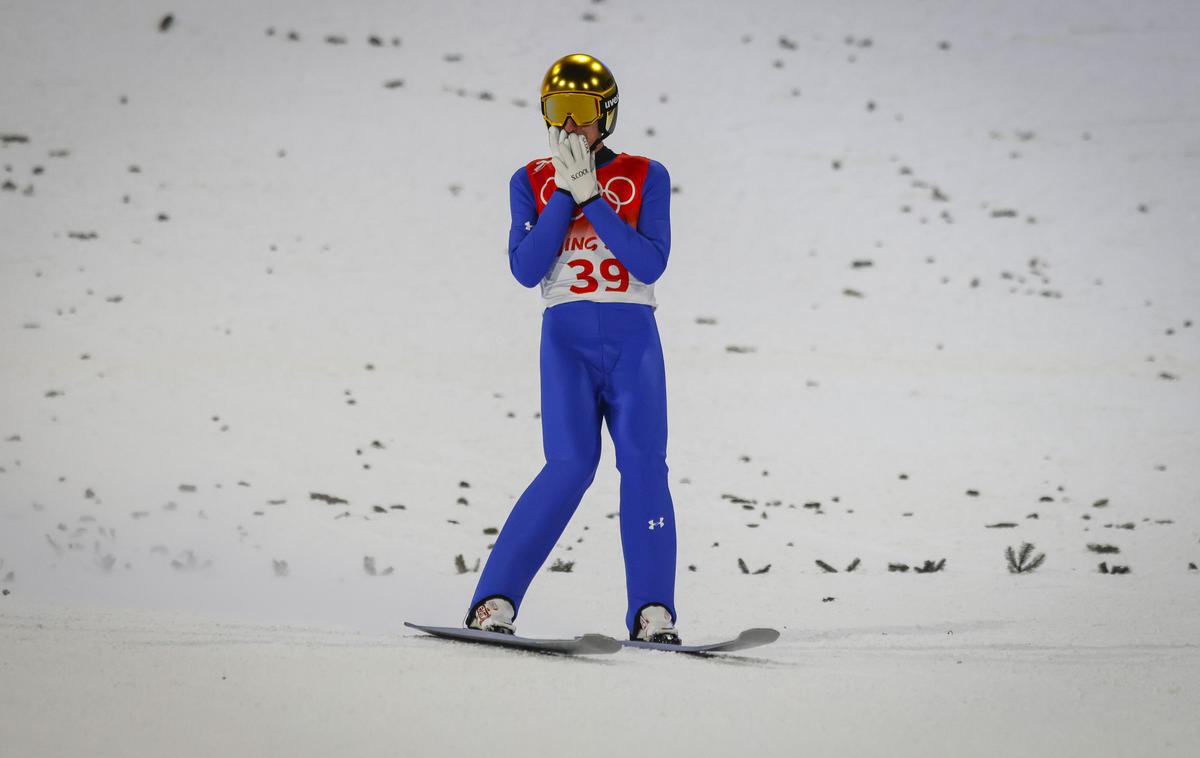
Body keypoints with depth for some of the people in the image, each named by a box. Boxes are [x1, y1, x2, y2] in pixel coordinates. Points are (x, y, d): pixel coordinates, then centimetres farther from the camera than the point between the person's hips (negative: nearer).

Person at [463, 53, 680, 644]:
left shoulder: (645, 177, 7)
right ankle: (495, 602, -14)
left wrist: (592, 198, -10)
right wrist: (568, 195, -6)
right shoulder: (531, 182, 10)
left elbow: (650, 264, -7)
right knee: (571, 464, -17)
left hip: (634, 335, 1)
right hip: (567, 335, -1)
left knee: (642, 462, -13)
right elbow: (525, 269, -3)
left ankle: (652, 615, -13)